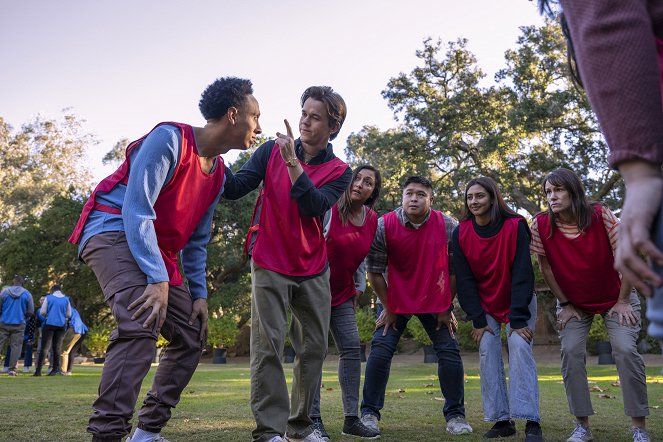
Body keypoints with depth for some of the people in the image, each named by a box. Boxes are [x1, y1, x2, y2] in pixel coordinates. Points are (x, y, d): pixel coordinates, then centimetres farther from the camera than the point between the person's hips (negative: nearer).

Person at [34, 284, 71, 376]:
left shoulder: (48, 297, 1)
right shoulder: (66, 299, 7)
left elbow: (42, 312, -1)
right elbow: (68, 315, 7)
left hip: (49, 324, -2)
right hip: (61, 325, 2)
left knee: (44, 347, -1)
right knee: (57, 348, 9)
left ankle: (38, 370, -6)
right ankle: (55, 369, 8)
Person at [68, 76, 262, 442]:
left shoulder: (218, 173, 11)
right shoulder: (170, 139, -15)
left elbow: (196, 240, 17)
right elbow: (137, 209, -23)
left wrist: (198, 293, 10)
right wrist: (157, 279, -29)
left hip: (159, 251, 9)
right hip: (114, 232, -9)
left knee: (191, 338, 8)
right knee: (141, 324, -31)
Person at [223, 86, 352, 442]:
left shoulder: (339, 172, 0)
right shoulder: (272, 151, 1)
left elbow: (314, 207, -17)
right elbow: (235, 188, -6)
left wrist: (293, 164, -25)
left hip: (313, 270, 2)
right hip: (270, 265, -2)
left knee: (314, 347, 6)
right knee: (267, 346, -7)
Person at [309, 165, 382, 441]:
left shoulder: (372, 219, 3)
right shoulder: (330, 208, -15)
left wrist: (359, 288, 12)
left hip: (342, 294, 6)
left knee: (352, 349, 1)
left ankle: (351, 419, 8)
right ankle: (314, 418, 2)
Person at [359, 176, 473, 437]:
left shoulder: (449, 227, -14)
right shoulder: (384, 226, -17)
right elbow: (374, 271, -10)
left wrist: (447, 308, -4)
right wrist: (388, 308, -6)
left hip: (435, 302, 1)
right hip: (396, 300, -1)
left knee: (449, 351, -4)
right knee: (380, 350, -9)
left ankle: (455, 415, 10)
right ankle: (369, 413, 3)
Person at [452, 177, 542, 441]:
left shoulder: (515, 226, -19)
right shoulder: (461, 233, -10)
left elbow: (522, 274, -20)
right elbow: (464, 280, -9)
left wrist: (518, 319, -23)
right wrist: (478, 320, -13)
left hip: (519, 302, -2)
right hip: (484, 305, 3)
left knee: (520, 348, -16)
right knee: (487, 353, -7)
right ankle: (502, 420, 1)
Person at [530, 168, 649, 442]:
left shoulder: (601, 215, -22)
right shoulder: (541, 225, -17)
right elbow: (545, 267, -7)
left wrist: (623, 301, -13)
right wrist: (564, 304, -4)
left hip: (615, 299, -1)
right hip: (573, 302, 2)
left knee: (625, 350, -15)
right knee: (571, 352, -11)